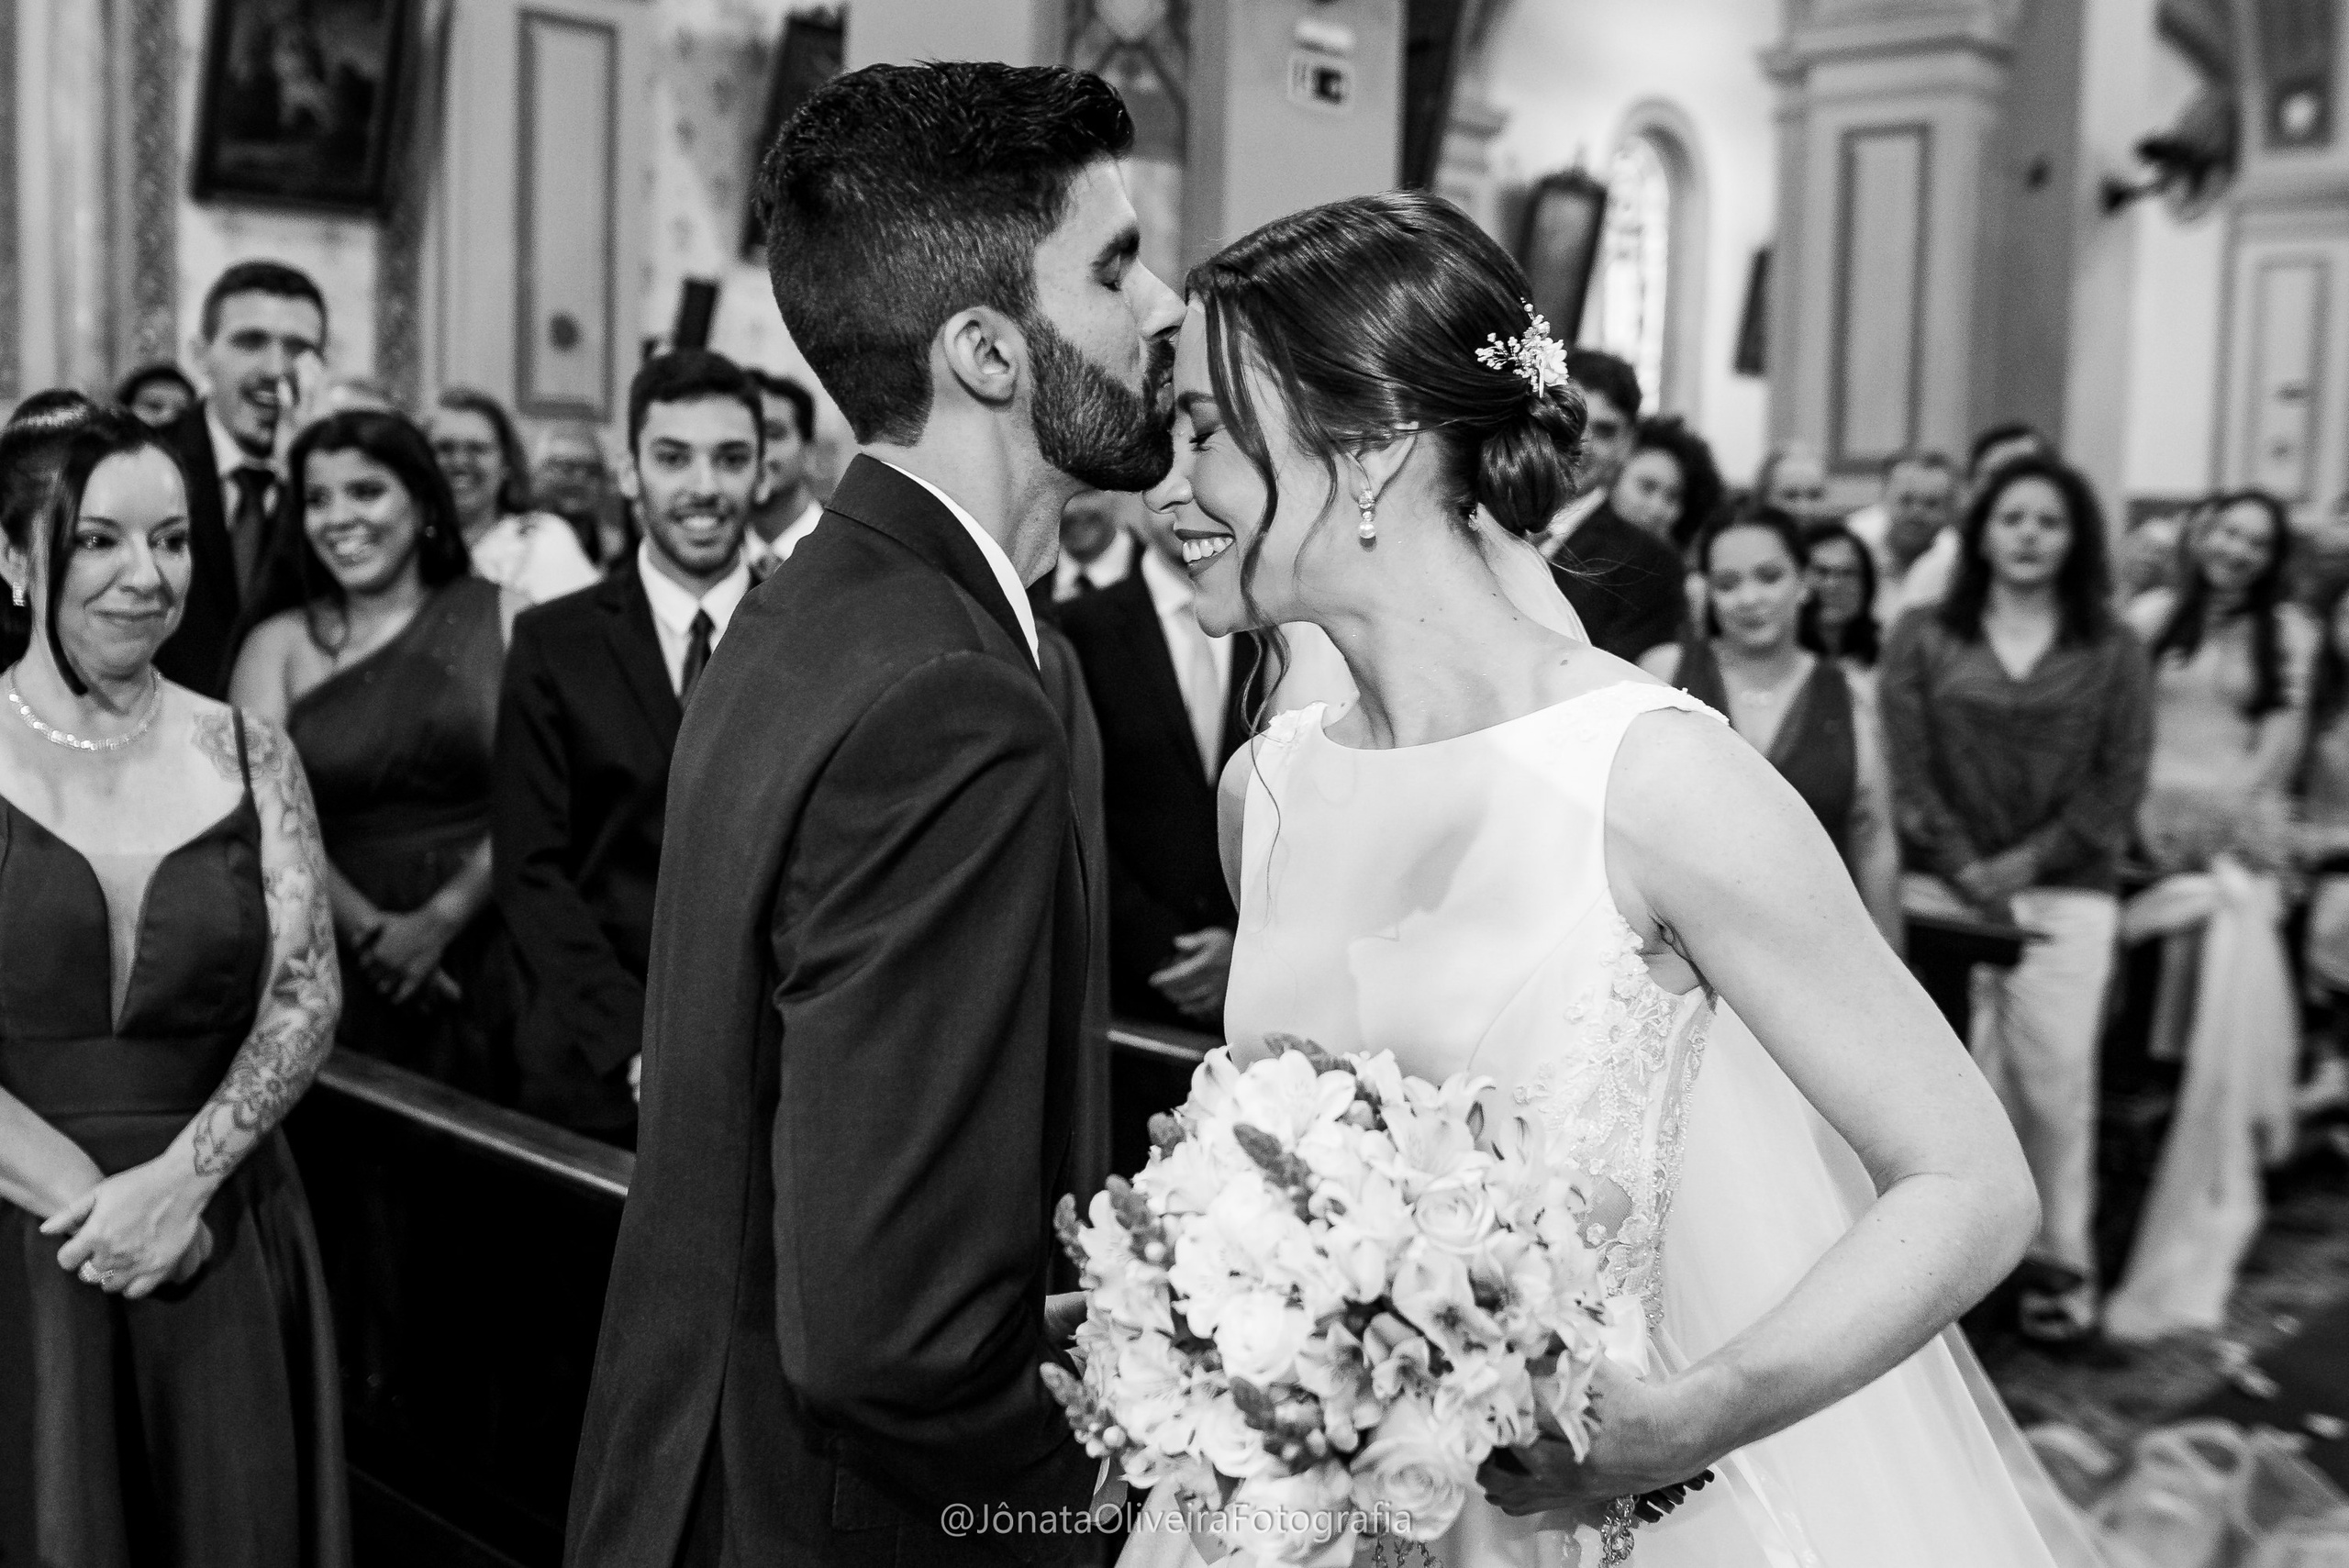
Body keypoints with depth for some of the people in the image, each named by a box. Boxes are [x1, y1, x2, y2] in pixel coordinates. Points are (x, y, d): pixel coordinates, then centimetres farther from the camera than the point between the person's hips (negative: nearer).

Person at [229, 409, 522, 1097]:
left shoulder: (503, 620, 3)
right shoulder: (279, 645, 6)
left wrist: (439, 920, -12)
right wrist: (371, 930, -13)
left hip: (486, 958, 0)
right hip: (335, 969, 1)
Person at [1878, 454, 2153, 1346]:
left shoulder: (2112, 652, 10)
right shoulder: (1923, 638, 8)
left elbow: (2120, 783, 3)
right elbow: (1907, 771, 1)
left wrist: (2027, 864, -7)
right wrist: (1968, 872, -9)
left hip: (2068, 894, 0)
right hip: (1950, 892, 0)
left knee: (2057, 1078, -5)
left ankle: (2061, 1260, 7)